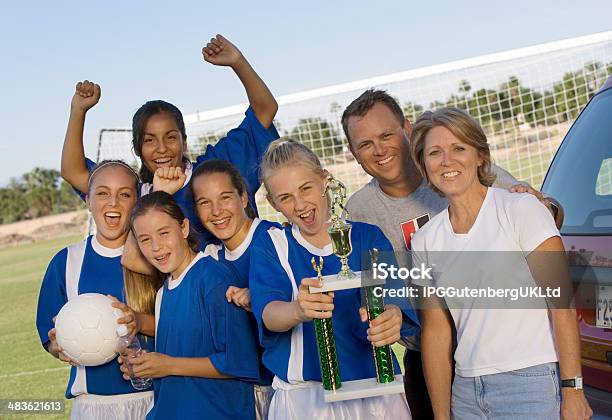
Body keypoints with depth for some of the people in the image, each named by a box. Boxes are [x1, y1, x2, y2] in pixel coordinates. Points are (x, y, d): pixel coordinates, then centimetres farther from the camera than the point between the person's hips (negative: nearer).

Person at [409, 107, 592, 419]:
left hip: (531, 384, -4)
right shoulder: (424, 242, 7)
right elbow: (436, 332, 10)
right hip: (466, 391, 4)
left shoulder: (521, 209, -6)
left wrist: (573, 390, -14)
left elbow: (561, 304, -10)